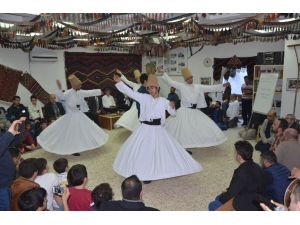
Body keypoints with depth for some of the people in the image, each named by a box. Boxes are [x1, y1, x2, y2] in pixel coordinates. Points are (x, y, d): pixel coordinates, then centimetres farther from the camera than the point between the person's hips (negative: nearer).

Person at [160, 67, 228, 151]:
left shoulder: (198, 87, 8)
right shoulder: (181, 86, -2)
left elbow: (210, 88, 7)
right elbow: (170, 82, -4)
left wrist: (222, 86, 2)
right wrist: (163, 73, -9)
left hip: (195, 111, 5)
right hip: (184, 111, -5)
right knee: (183, 129, -7)